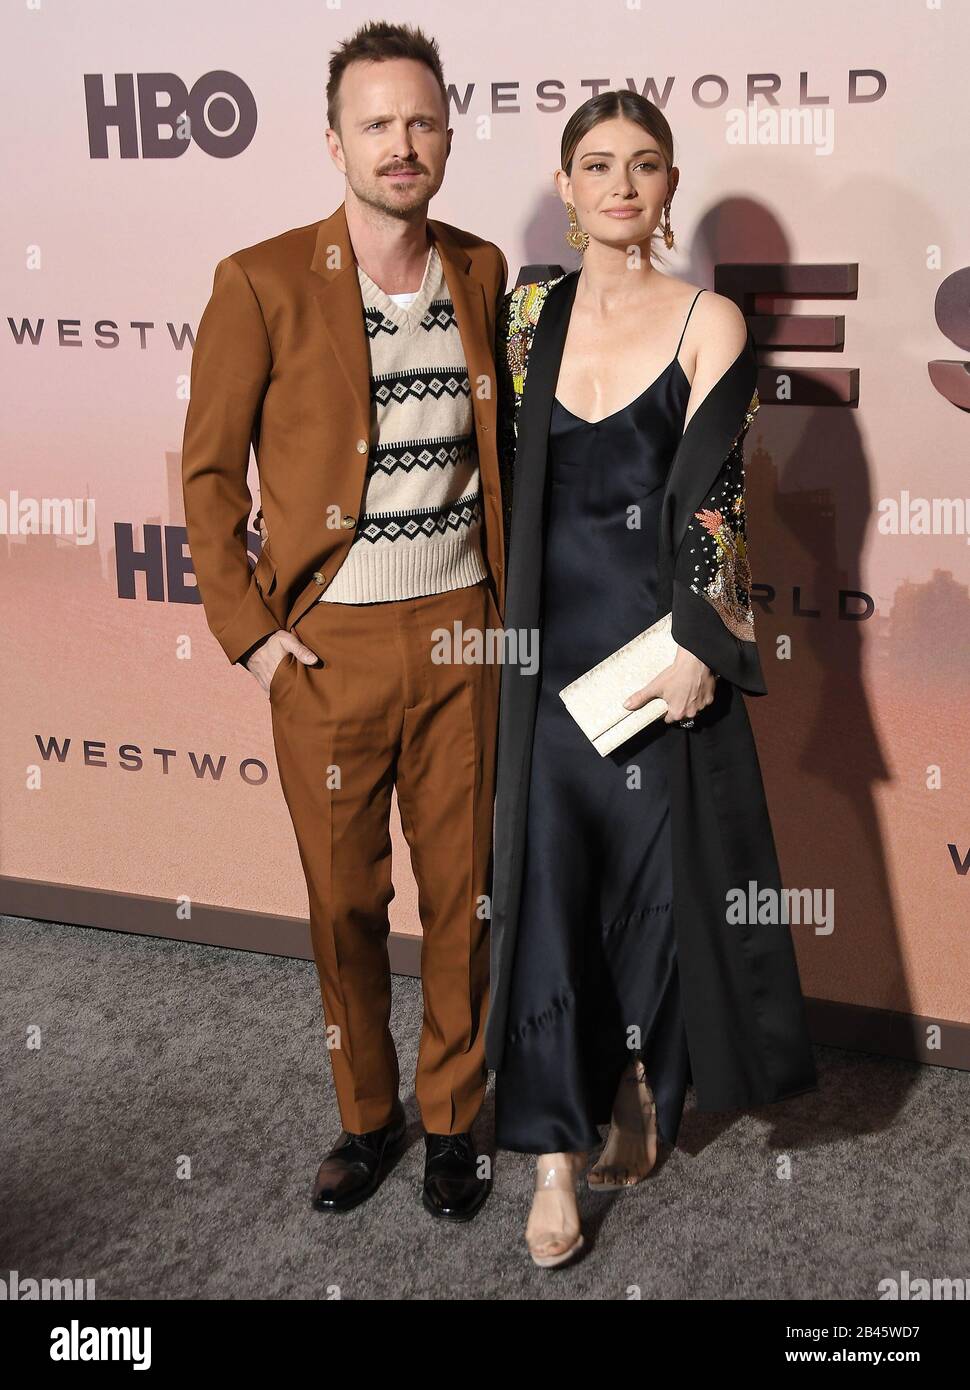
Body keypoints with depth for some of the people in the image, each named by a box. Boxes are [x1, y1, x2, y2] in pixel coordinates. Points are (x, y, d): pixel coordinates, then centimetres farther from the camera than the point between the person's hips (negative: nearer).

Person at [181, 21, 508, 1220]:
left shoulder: (481, 271, 5)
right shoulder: (262, 284, -7)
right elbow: (208, 469, -2)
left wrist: (508, 592, 10)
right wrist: (248, 629, -6)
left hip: (459, 634, 3)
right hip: (328, 643, -2)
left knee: (461, 892, 10)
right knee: (344, 902, 9)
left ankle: (451, 1119, 28)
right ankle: (365, 1114, 31)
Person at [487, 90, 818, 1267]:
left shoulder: (707, 323, -3)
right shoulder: (528, 314, 8)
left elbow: (712, 498, -9)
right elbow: (509, 476, 12)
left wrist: (700, 645, -16)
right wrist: (502, 624, 9)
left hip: (658, 635, -2)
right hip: (548, 632, 3)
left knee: (657, 866, 7)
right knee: (544, 878, 0)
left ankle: (641, 1093, 31)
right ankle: (557, 1153, 9)